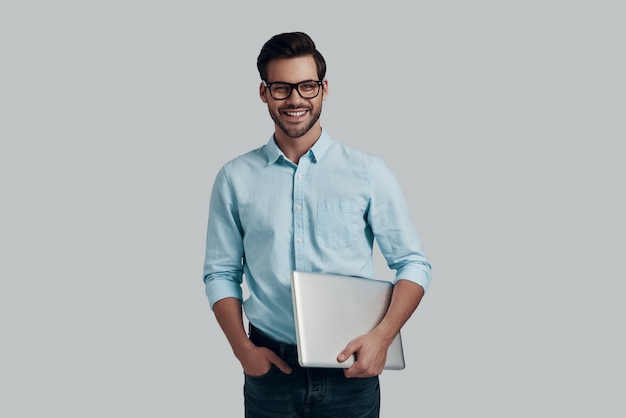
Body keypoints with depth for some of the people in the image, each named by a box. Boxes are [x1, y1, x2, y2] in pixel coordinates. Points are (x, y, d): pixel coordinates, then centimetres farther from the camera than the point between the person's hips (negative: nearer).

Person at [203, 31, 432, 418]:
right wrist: (244, 349, -6)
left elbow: (413, 263, 0)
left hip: (350, 373, 0)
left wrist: (382, 337, -13)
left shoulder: (368, 173, 0)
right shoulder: (235, 178, 3)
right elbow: (221, 273, 6)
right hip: (270, 369, 1)